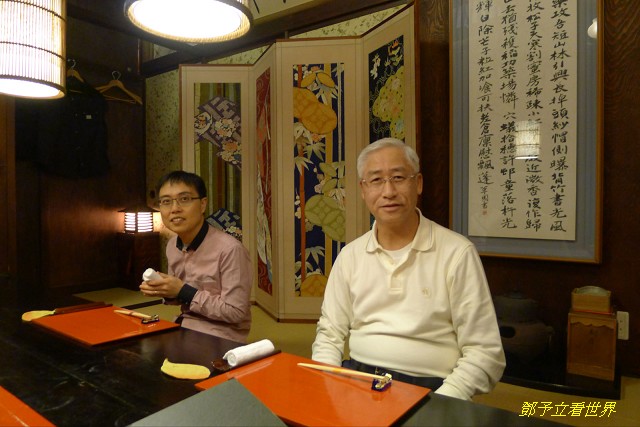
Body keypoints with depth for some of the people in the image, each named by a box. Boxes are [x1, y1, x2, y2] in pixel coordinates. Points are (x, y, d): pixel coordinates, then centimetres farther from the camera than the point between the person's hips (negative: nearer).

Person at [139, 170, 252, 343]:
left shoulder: (229, 249, -24)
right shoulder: (172, 245, 2)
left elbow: (235, 312, -22)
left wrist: (184, 292, -21)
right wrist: (167, 292, -8)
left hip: (219, 338, -7)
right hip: (184, 328, 7)